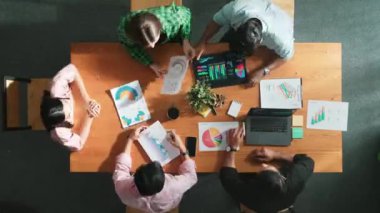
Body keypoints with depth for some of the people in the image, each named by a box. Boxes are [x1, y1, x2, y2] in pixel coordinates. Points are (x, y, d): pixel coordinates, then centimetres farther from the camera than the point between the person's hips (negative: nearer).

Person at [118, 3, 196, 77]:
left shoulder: (171, 18, -46)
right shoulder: (123, 29, -44)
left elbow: (185, 12, -21)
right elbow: (132, 47, -22)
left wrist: (185, 41, -32)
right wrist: (151, 64, -35)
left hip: (172, 37, 0)